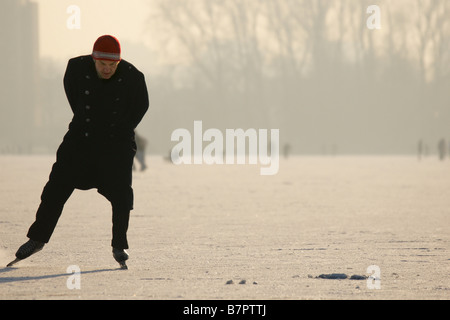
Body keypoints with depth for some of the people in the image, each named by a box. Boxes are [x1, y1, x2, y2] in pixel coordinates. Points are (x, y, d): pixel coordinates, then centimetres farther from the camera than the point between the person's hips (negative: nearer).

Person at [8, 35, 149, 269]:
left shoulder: (132, 77, -17)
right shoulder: (77, 67, -13)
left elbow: (141, 105, 3)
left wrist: (122, 129, 1)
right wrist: (84, 119, 9)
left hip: (117, 143, -1)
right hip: (82, 138, 1)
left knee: (120, 193, -9)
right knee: (58, 185, -2)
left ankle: (119, 246, 8)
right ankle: (38, 238, 9)